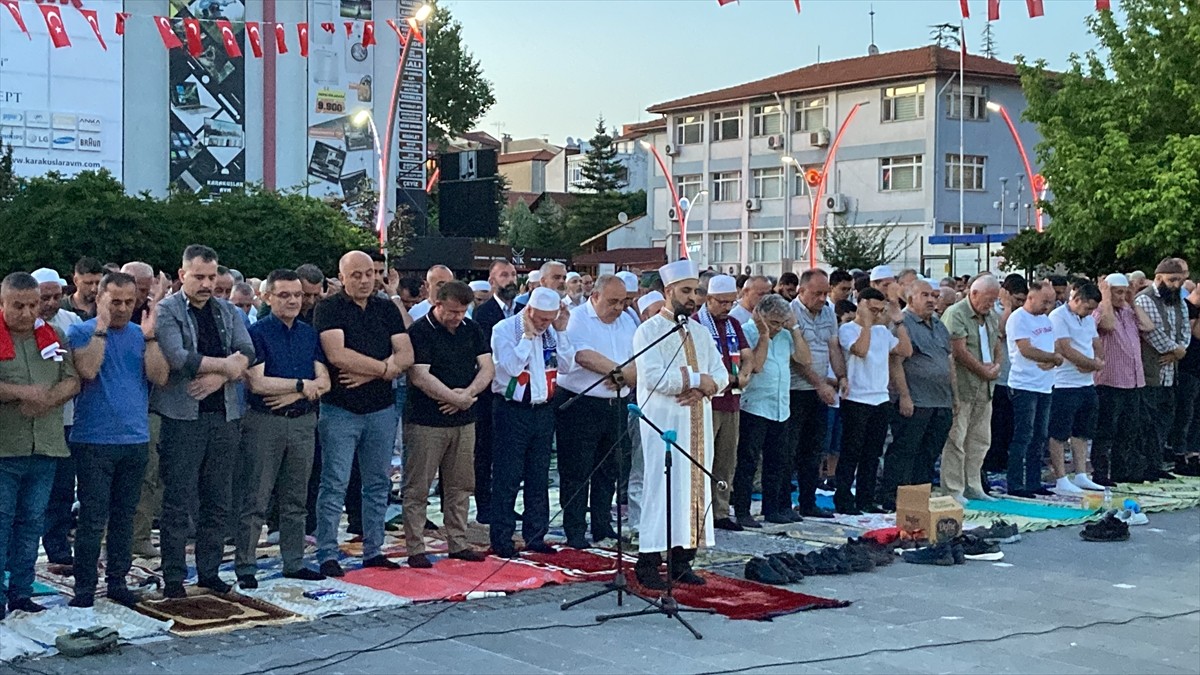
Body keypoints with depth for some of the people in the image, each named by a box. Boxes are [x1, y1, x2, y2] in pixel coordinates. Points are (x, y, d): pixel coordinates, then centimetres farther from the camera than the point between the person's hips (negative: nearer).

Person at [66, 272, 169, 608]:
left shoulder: (142, 335, 8)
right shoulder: (81, 332, -1)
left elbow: (160, 377, -5)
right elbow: (87, 370, -19)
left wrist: (149, 336, -12)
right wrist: (101, 327, -17)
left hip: (136, 441, 4)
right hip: (94, 442, -4)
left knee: (124, 517, 11)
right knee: (93, 519, -3)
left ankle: (117, 580, 21)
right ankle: (85, 586, 5)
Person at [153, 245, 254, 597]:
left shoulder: (229, 312, 14)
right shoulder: (166, 310, -2)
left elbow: (247, 352, 1)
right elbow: (178, 358, -17)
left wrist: (219, 377, -16)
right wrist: (227, 364, -8)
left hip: (225, 415, 5)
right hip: (182, 417, -5)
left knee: (218, 502, 10)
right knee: (178, 502, -1)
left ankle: (209, 572, 19)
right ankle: (173, 578, 6)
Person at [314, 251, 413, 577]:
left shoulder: (387, 309, 10)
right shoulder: (328, 309, -5)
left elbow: (405, 356, 1)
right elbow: (337, 355, -18)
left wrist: (368, 373, -13)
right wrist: (384, 367, -9)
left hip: (382, 409, 5)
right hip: (340, 410, -5)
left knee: (378, 484, 10)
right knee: (335, 485, -4)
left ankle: (373, 550, 19)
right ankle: (327, 555, 1)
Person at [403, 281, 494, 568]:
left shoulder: (471, 329, 10)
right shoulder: (420, 331, -9)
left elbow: (487, 367, 5)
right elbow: (419, 377, -17)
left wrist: (468, 393, -12)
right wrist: (455, 398, -13)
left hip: (464, 420, 6)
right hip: (427, 422, -6)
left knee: (460, 486, 12)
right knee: (417, 488, -2)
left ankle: (458, 543, 21)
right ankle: (415, 549, 4)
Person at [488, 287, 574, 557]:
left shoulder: (551, 331, 6)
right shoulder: (504, 330, -10)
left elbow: (567, 364, -1)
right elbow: (511, 367, -22)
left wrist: (561, 332, -8)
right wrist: (528, 335, -19)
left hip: (543, 410, 6)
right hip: (512, 411, -6)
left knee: (539, 478, 12)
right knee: (507, 477, -2)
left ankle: (535, 537, 21)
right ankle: (501, 539, 6)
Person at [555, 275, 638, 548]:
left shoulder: (627, 321, 13)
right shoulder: (577, 318, -6)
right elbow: (584, 356, -21)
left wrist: (623, 379, -14)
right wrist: (621, 371, -16)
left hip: (616, 406, 6)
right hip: (579, 405, -6)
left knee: (610, 471, 12)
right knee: (576, 472, -1)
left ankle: (602, 526, 23)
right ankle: (575, 532, 6)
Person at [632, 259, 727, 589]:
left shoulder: (699, 331, 15)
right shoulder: (649, 331, -5)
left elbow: (721, 375, 10)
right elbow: (654, 377, -18)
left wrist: (701, 387, -11)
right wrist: (698, 379, -12)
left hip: (697, 422, 6)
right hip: (663, 422, -6)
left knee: (695, 486, 5)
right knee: (662, 487, -7)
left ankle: (682, 560, 11)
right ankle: (648, 564, -2)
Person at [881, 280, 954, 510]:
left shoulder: (939, 325, 19)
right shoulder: (902, 323, -9)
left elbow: (948, 361, 24)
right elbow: (895, 363, -15)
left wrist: (954, 396, 19)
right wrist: (904, 396, -19)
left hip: (942, 403, 8)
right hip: (914, 403, -8)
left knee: (929, 454, 11)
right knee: (904, 451, -6)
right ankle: (890, 498, -2)